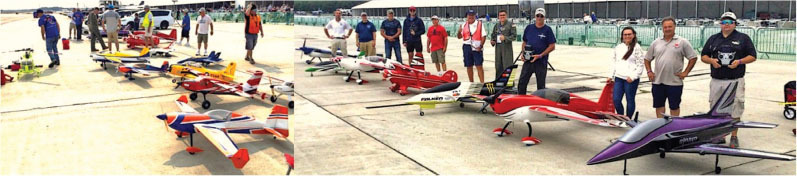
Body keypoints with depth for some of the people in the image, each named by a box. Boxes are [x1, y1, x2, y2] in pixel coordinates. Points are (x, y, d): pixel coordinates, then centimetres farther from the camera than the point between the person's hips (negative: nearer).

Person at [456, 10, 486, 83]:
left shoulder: (479, 24, 3)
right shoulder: (464, 25, 13)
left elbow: (484, 36, -1)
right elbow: (459, 37, 13)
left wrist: (481, 46, -13)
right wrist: (459, 31, -9)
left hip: (477, 48, -4)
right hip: (467, 47, 4)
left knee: (479, 66, -8)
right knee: (469, 66, 7)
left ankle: (482, 83, -9)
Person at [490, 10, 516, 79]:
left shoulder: (511, 24, -1)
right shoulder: (496, 25, 16)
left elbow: (514, 35, -8)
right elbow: (493, 35, 24)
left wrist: (505, 38, -21)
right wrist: (492, 41, 4)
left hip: (507, 48, -5)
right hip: (498, 48, 5)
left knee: (508, 67, -7)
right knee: (498, 67, 10)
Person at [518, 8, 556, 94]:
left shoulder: (547, 30, -3)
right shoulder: (529, 28, 8)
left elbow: (552, 46, -6)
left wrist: (540, 55, -15)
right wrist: (522, 53, -1)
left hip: (541, 62, -3)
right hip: (528, 60, 3)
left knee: (541, 85, 7)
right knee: (522, 83, 1)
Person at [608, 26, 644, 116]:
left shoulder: (637, 48, -3)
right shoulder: (618, 47, 13)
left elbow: (640, 65, -6)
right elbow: (613, 62, 17)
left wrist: (633, 76, -15)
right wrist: (611, 76, 11)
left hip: (631, 79, -5)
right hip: (618, 78, 5)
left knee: (630, 100, 4)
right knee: (616, 100, 1)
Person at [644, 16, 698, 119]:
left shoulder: (683, 42, -2)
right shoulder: (656, 43, 9)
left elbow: (693, 57, 0)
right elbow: (647, 59, 16)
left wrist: (686, 72, -5)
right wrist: (649, 71, 5)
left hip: (675, 82, -3)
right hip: (658, 81, 4)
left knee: (674, 106, 5)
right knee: (659, 105, 11)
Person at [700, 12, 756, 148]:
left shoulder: (743, 38, 7)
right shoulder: (713, 39, 15)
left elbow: (752, 56, 5)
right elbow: (703, 56, 16)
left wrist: (739, 61, -13)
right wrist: (711, 61, -6)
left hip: (736, 81, -3)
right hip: (716, 81, 3)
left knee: (735, 110, -3)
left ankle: (734, 137, 7)